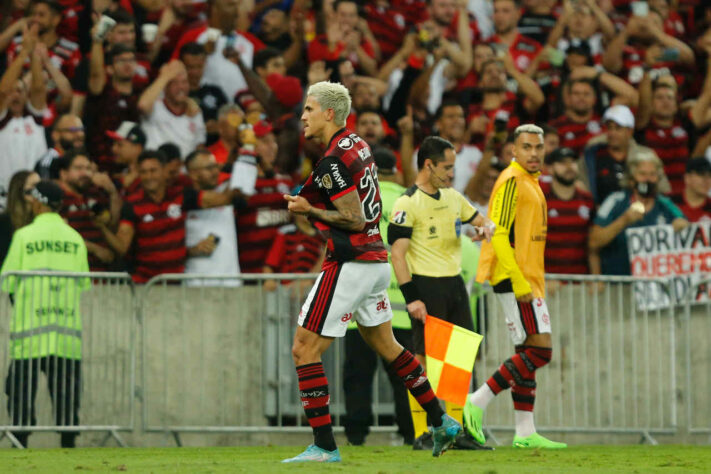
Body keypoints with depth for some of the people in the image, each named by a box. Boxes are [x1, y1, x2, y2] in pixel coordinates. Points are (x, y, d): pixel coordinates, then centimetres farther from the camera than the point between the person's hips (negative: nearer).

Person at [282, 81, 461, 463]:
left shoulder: (333, 161, -17)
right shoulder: (358, 145, 11)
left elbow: (355, 220, -19)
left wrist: (309, 211, -12)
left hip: (349, 265, -10)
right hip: (376, 260, 10)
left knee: (304, 349, -5)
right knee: (384, 343, 22)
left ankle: (324, 446, -7)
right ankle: (442, 423, 27)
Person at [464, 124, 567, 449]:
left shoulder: (530, 182, 18)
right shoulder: (511, 182, -12)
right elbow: (498, 235, -19)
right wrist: (518, 281, -23)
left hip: (526, 280, 10)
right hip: (515, 280, -10)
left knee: (528, 354, 9)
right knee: (539, 349, -14)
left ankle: (525, 433, 10)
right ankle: (478, 401, -10)